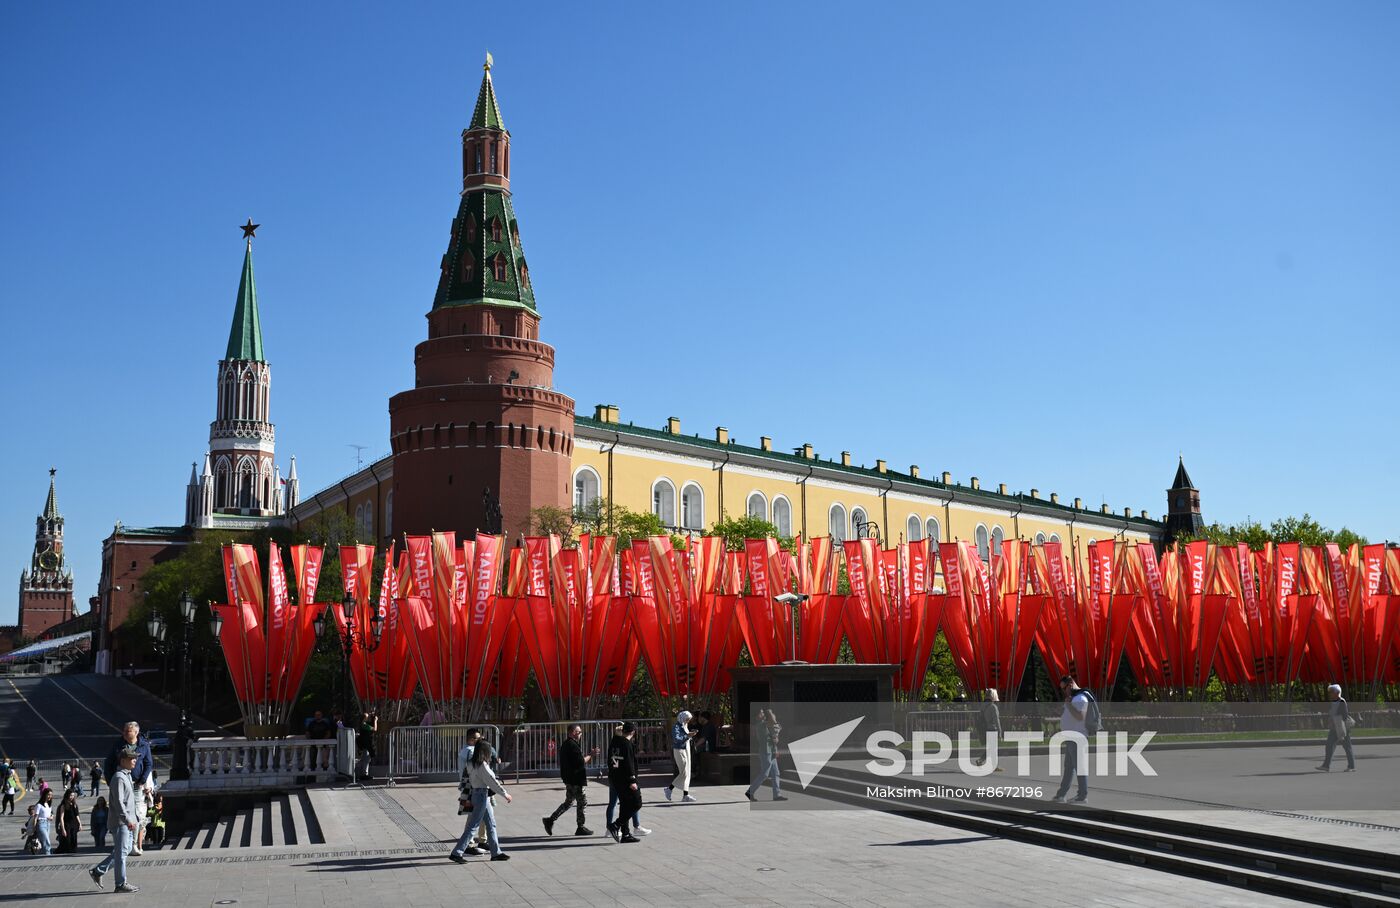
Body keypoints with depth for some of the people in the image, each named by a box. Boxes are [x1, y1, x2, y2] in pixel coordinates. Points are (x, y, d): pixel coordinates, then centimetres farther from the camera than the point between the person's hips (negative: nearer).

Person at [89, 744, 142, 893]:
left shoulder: (127, 776, 15)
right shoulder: (118, 778, -16)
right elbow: (118, 802, -23)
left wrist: (135, 817, 23)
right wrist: (127, 820, -26)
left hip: (128, 821, 10)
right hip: (120, 822, -10)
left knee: (124, 850, 16)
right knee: (121, 852, -2)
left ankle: (98, 871, 23)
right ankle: (121, 884, 5)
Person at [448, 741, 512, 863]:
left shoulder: (473, 764, 8)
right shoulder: (482, 765, -18)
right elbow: (492, 781, -17)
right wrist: (505, 794, -10)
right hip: (482, 796, -10)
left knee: (491, 825, 13)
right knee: (473, 826, -5)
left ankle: (496, 853, 17)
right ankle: (456, 853, -3)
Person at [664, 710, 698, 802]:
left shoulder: (685, 727, 14)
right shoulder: (676, 727, -12)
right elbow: (676, 739, -22)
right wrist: (687, 736, -26)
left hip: (686, 750, 9)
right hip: (679, 750, -9)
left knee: (687, 774, 5)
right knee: (683, 773, -10)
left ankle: (685, 795, 7)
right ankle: (669, 788, 3)